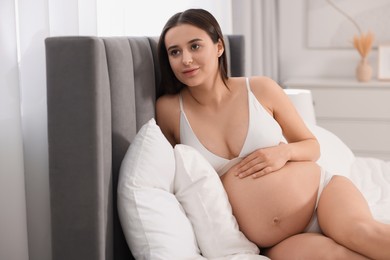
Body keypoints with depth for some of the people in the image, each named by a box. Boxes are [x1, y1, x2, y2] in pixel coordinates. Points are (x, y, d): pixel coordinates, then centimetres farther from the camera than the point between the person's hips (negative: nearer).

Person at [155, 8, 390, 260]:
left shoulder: (261, 89, 0)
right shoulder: (169, 109, 0)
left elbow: (313, 146, 11)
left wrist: (285, 152, -9)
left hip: (324, 192, 1)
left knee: (361, 231, -34)